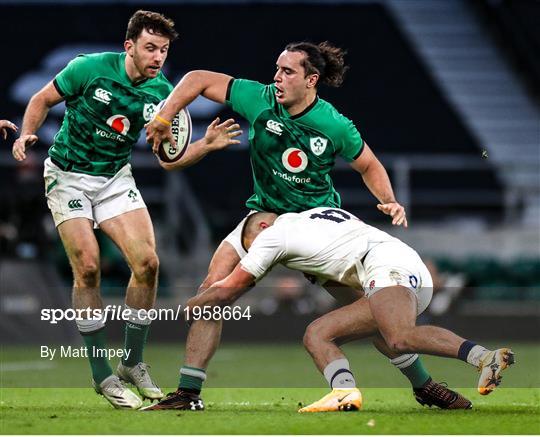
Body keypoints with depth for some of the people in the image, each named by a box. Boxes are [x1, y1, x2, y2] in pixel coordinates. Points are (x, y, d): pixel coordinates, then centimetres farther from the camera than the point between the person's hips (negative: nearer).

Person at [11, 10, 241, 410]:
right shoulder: (90, 69, -17)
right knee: (88, 267, -14)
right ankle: (102, 376, -4)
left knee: (147, 263, -10)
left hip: (115, 178, 4)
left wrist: (205, 145, -19)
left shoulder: (162, 92, -7)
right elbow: (42, 99, -3)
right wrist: (27, 135, -19)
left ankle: (132, 365, 7)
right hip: (68, 176, -4)